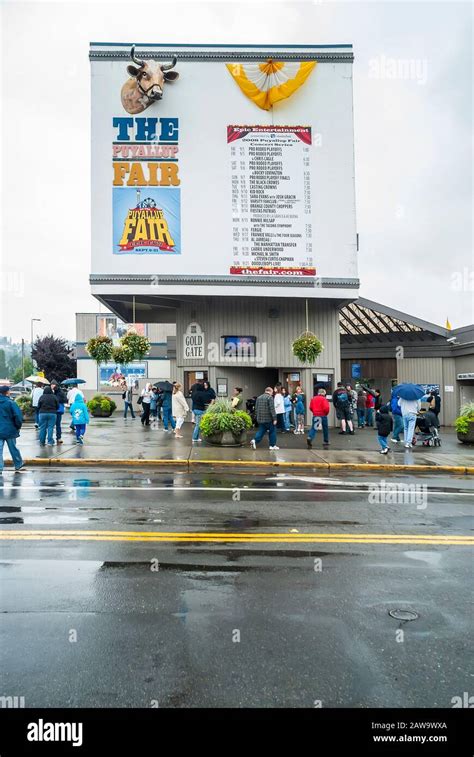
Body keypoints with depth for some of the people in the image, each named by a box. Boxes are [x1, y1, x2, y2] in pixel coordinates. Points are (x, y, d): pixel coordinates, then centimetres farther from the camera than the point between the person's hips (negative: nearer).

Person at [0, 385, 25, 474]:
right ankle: (19, 466, 22)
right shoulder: (10, 403, -11)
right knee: (13, 448, 10)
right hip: (10, 430, -2)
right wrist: (18, 426, -2)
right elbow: (18, 416, -17)